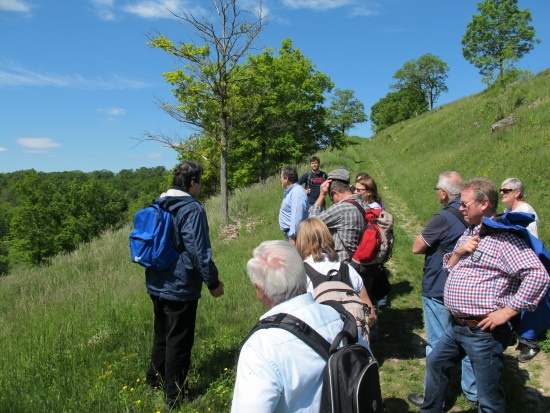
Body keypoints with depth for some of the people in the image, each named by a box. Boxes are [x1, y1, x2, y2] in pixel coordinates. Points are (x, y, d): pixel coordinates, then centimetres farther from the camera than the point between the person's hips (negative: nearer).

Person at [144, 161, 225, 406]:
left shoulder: (157, 206, 8)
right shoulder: (192, 209, -18)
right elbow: (200, 252, -21)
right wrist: (213, 282, -10)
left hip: (156, 285, 8)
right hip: (180, 288, -8)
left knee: (162, 335, 24)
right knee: (179, 341, 5)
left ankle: (155, 380, 40)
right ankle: (175, 395, 19)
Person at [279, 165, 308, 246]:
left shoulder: (297, 192, -20)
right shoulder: (290, 191, 15)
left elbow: (297, 217, -26)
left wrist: (292, 237, -27)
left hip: (294, 234, -11)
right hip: (289, 233, 11)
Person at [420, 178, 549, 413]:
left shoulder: (503, 238, -18)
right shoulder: (470, 233, 12)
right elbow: (449, 268, 17)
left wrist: (507, 312, -23)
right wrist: (458, 252, -5)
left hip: (483, 331, -9)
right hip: (457, 326, 10)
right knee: (435, 363, 25)